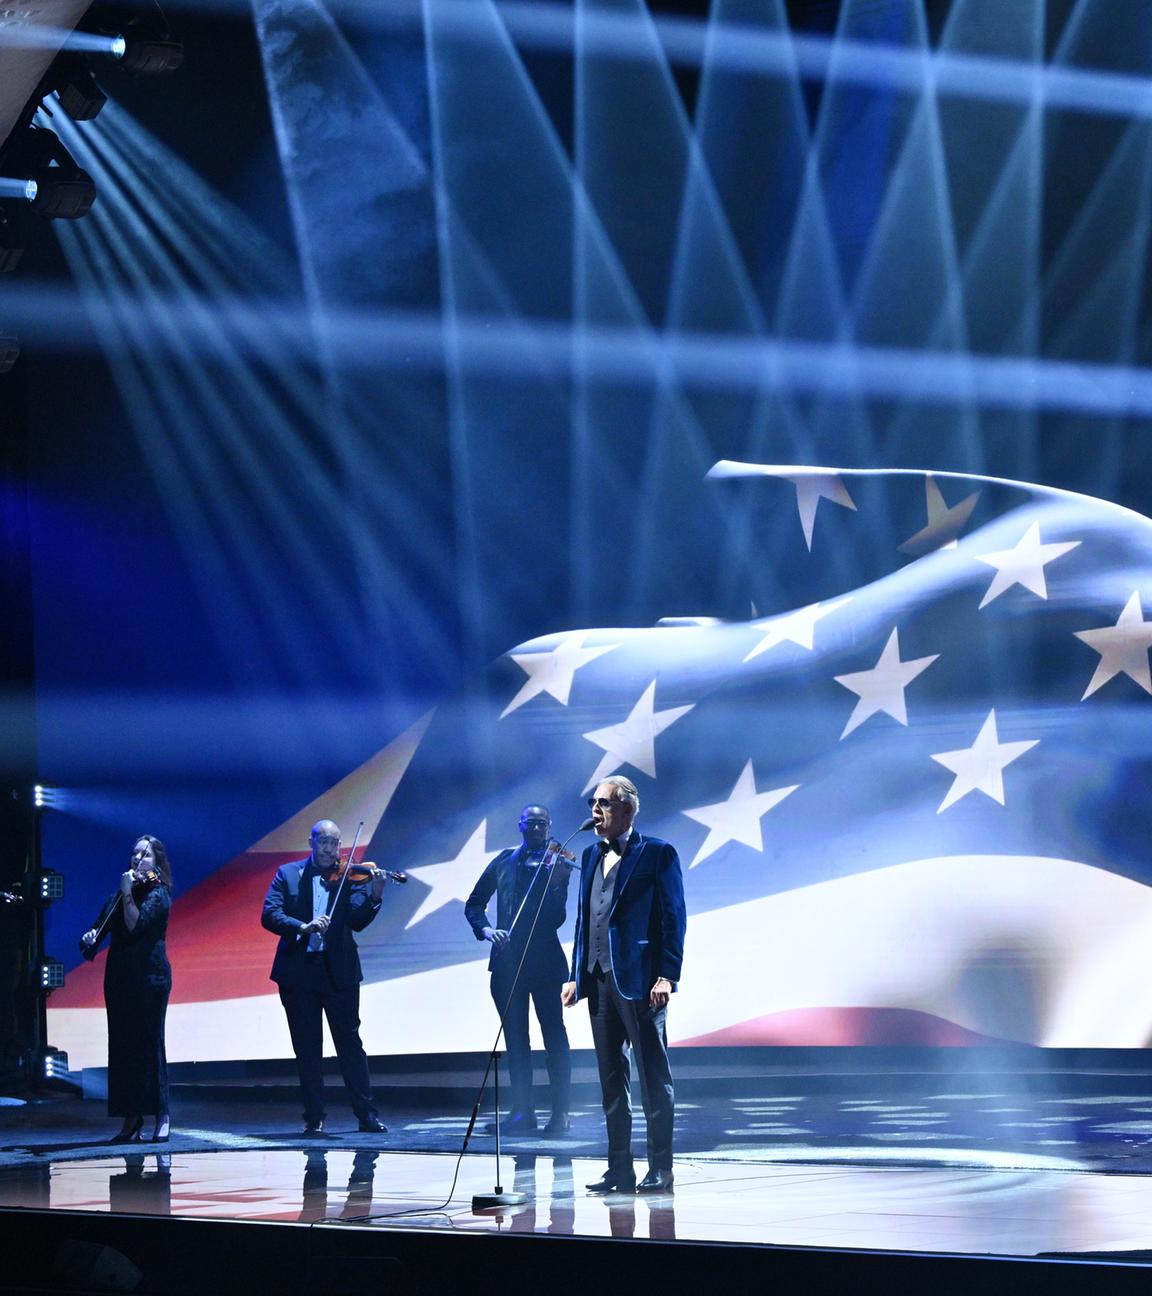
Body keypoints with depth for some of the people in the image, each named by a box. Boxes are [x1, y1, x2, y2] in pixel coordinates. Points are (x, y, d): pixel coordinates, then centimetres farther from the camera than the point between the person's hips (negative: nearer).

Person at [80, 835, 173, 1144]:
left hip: (149, 977, -6)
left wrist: (127, 892, -18)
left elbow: (135, 925, -17)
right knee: (121, 1046, 4)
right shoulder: (118, 896, 16)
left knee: (148, 1044, -8)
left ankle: (162, 1116, -4)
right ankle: (131, 1120, 7)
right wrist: (90, 936, -8)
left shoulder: (157, 893, -3)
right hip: (119, 977, 6)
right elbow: (101, 925, 13)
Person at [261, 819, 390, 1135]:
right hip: (298, 972, 1)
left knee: (350, 1043, -1)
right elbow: (269, 915, -7)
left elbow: (357, 921, -8)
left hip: (338, 972, -1)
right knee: (307, 1049, 6)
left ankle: (367, 1114, 2)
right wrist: (302, 927, -23)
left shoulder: (348, 876, 3)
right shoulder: (288, 874, 5)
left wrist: (374, 896, -26)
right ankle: (314, 1117, 13)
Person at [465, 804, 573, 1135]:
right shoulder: (504, 862, 9)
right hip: (507, 961, 3)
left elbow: (557, 918, -7)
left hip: (544, 960, -3)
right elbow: (474, 904, 13)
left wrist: (558, 883, -22)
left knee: (554, 1035, -4)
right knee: (515, 1038, 6)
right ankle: (523, 1111, 11)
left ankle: (560, 1112, -2)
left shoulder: (557, 864, 1)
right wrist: (485, 928, -5)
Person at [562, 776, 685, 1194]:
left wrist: (667, 976, -15)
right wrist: (576, 976, 13)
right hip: (599, 982, 7)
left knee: (653, 1077, -2)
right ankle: (619, 1169, 14)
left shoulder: (657, 854, -3)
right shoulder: (591, 856, 17)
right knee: (611, 1078, 9)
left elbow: (673, 918, -8)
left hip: (639, 980, -7)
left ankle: (660, 1169, 2)